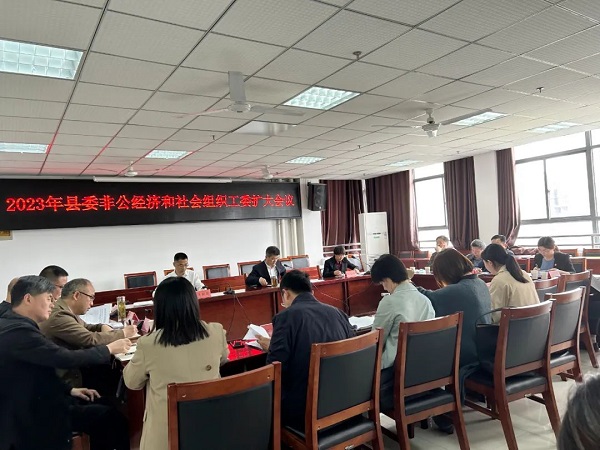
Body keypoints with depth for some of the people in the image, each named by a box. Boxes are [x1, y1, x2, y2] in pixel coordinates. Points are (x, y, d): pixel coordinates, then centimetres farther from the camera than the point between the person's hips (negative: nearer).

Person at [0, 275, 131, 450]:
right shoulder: (18, 331, -26)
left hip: (30, 407, 9)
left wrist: (69, 390, 8)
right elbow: (67, 358, -26)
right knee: (112, 418, -4)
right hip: (31, 418, -9)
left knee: (107, 414, 6)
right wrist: (109, 349, -12)